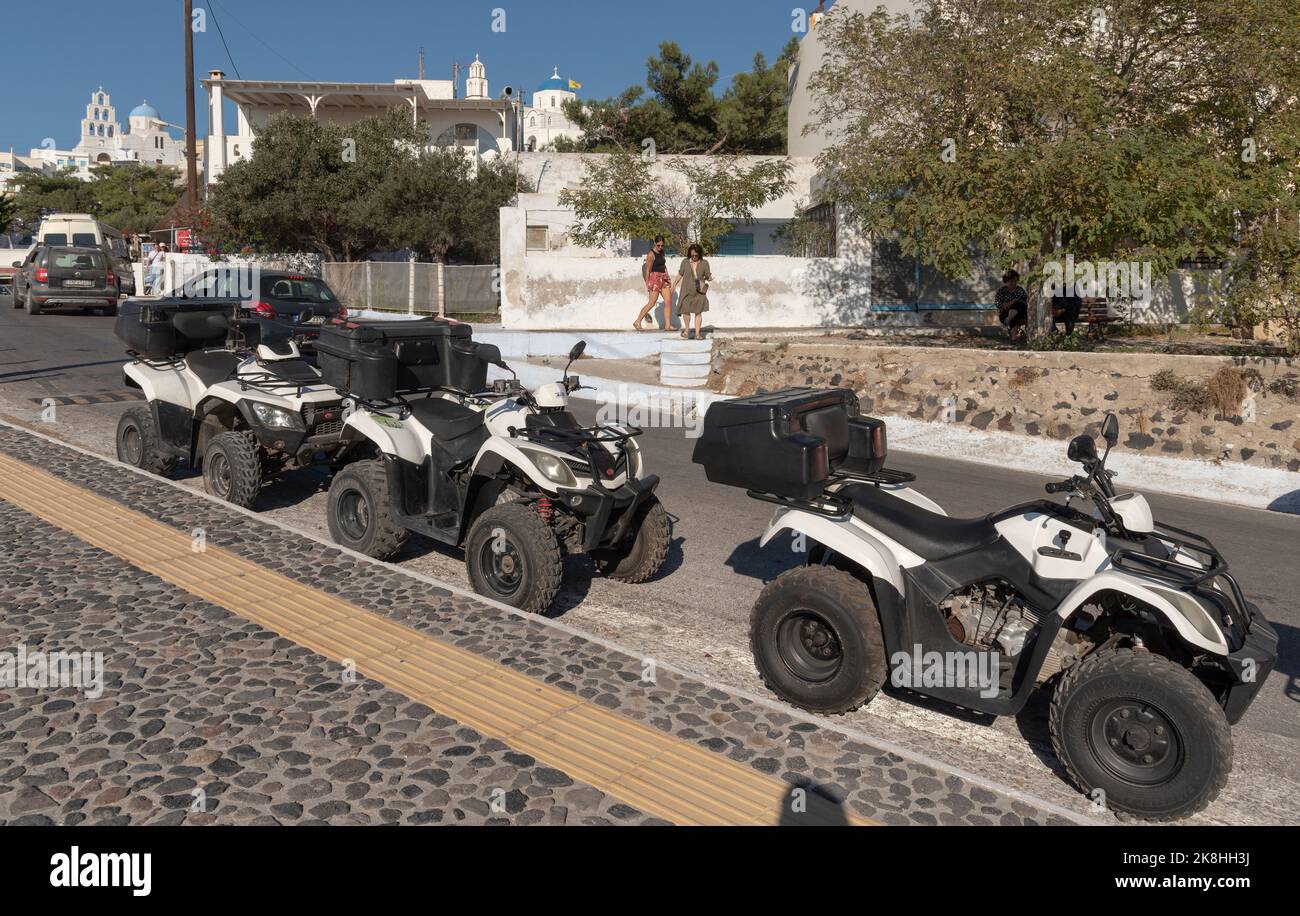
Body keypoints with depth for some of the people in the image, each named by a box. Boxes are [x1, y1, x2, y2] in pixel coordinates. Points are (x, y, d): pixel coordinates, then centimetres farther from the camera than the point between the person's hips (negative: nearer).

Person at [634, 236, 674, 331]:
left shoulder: (661, 252, 13)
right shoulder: (651, 254, -11)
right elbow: (648, 270, -12)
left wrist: (668, 277, 13)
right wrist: (647, 284, -12)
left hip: (663, 278, 8)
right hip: (655, 278, -8)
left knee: (668, 301, -1)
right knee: (652, 303, -8)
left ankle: (667, 325, 1)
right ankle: (637, 322, 0)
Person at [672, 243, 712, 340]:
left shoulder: (704, 263, 0)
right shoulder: (685, 262, 2)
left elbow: (708, 276, 4)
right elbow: (680, 274, 14)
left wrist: (710, 277, -19)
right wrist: (674, 284, 20)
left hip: (699, 291, 0)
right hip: (687, 290, 0)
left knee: (698, 312, -1)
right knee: (686, 310, -5)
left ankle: (697, 333, 4)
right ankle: (687, 330, 18)